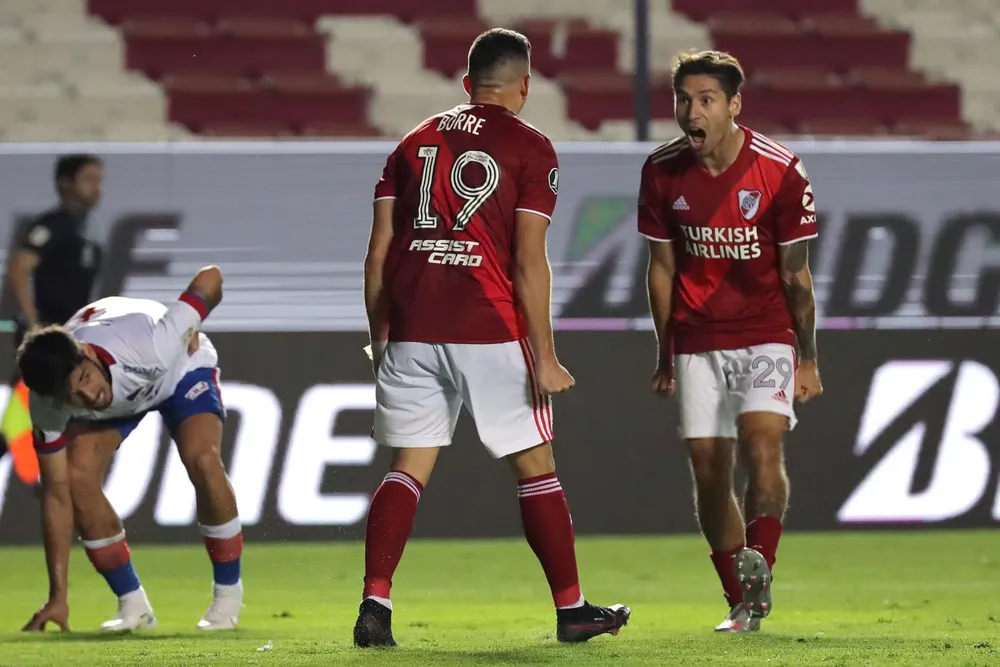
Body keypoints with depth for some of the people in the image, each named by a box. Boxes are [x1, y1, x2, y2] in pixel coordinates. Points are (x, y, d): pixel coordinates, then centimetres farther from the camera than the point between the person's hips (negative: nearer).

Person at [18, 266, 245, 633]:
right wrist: (58, 597, -28)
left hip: (181, 367, -2)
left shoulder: (151, 345, -46)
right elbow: (57, 494, -27)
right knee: (78, 475, -22)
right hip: (119, 397, 2)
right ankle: (133, 605, -6)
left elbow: (211, 278, -32)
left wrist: (193, 330, -10)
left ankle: (228, 595, -10)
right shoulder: (47, 408, -35)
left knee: (201, 459, -28)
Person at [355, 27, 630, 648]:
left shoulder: (416, 142, 14)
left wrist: (380, 340, 18)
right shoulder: (530, 149, 0)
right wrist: (545, 358, -5)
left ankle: (375, 606, -6)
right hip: (490, 332, -3)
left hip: (412, 330, 3)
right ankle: (572, 609, 14)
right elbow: (528, 262, -7)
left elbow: (379, 253, 10)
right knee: (536, 468, 8)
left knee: (408, 470, 6)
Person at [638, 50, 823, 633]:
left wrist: (808, 361, 1)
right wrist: (665, 355, 11)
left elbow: (796, 273, -4)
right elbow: (662, 266, 8)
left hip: (766, 335, -3)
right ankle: (742, 604, 11)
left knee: (762, 446, -23)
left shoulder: (780, 171, -12)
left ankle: (759, 575, -27)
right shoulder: (662, 172, -3)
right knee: (709, 469, 1)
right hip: (697, 340, 3)